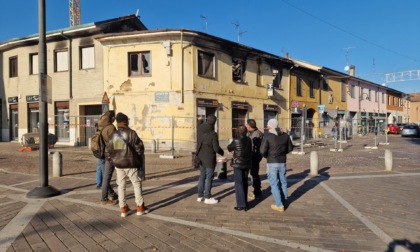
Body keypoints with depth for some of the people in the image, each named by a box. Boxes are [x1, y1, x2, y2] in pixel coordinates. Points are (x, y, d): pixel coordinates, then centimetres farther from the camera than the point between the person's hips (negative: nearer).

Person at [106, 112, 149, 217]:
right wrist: (140, 157, 8)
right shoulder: (131, 133, -13)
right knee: (137, 184, 8)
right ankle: (140, 207, 14)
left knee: (121, 186, 13)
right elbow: (139, 147, -11)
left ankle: (123, 208, 17)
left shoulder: (112, 136, 1)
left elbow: (108, 151, 6)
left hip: (118, 164, 4)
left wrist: (112, 159, 24)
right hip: (131, 164, -4)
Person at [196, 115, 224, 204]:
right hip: (209, 158, -7)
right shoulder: (213, 134, -22)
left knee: (202, 176, 17)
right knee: (209, 177, 3)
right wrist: (222, 152, 1)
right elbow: (216, 148, -17)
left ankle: (200, 196, 26)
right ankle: (207, 198, 11)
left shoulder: (199, 130, -6)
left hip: (201, 157, 7)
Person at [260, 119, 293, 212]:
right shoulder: (285, 135, 0)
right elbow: (290, 148, 9)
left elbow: (262, 151, -20)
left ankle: (279, 205, 5)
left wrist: (267, 156, 0)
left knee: (274, 184, 3)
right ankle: (284, 200, 34)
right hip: (282, 162, 5)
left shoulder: (268, 137, -16)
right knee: (283, 182, 19)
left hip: (272, 163, -5)